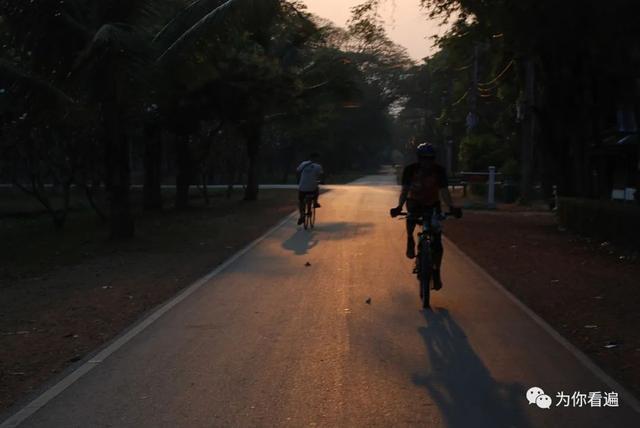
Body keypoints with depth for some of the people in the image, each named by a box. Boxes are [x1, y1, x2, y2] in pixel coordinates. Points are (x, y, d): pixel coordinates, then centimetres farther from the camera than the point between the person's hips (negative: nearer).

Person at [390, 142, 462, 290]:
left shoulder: (439, 171, -17)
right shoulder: (410, 170, -18)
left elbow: (444, 191, -21)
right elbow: (405, 190, -20)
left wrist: (451, 207, -39)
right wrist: (399, 206, -38)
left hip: (432, 205, 1)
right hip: (415, 202, 0)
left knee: (437, 241, -10)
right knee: (411, 214, -40)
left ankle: (436, 272, 6)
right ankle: (410, 241, -15)